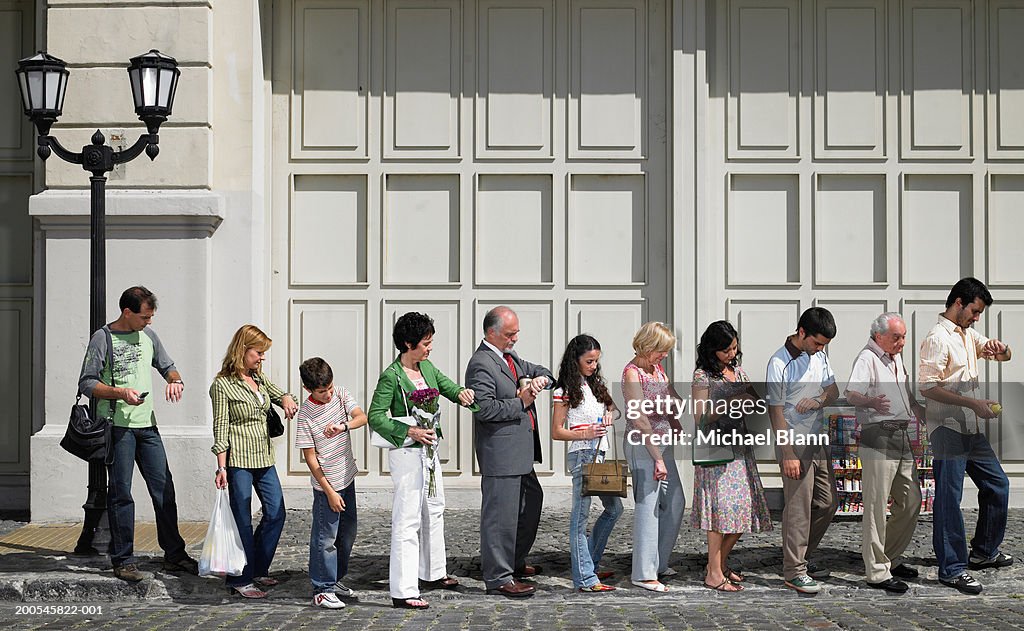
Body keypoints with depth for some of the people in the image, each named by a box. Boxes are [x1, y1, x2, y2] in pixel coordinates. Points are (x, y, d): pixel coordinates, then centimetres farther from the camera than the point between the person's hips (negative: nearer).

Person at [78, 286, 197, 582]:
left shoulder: (148, 336, 13)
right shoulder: (103, 338, -4)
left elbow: (167, 366, 24)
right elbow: (86, 383, -6)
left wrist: (175, 380, 1)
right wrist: (120, 392, -19)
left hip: (147, 424, 6)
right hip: (117, 426, -5)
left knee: (164, 489, 5)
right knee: (121, 493, -2)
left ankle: (174, 555, 14)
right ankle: (123, 561, 5)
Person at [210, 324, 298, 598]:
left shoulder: (260, 378, 12)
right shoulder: (222, 384, -8)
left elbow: (281, 394, 23)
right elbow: (221, 428, -9)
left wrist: (286, 399, -3)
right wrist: (221, 467, -13)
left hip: (264, 458, 7)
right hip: (239, 461, -7)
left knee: (276, 513, 8)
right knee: (243, 520, -2)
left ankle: (258, 570, 22)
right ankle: (241, 579, 8)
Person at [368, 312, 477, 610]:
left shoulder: (427, 367, 8)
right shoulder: (391, 377, -15)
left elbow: (449, 387, 14)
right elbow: (375, 417, -16)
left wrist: (461, 393, -9)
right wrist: (409, 431, -23)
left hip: (430, 449, 9)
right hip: (407, 453, -9)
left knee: (434, 511, 21)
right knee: (407, 519, -9)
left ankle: (433, 573, 37)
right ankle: (403, 591, -8)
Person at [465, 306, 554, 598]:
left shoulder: (510, 358, 15)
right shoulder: (481, 365, -16)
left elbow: (542, 371, 24)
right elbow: (485, 409, -24)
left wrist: (540, 378, 1)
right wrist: (521, 403, -17)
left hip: (520, 451, 11)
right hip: (500, 454, -11)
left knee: (532, 501, 22)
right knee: (501, 514, -6)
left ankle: (515, 562, 36)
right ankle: (499, 577, 1)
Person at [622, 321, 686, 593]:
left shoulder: (657, 368, 13)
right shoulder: (632, 372, -14)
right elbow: (640, 420, -20)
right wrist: (657, 458, -22)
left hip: (662, 441, 9)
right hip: (643, 444, -9)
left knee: (675, 502, 13)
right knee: (648, 505, -7)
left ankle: (659, 563, 24)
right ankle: (644, 573, -3)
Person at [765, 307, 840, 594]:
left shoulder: (819, 355, 8)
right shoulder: (780, 363, -15)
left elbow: (833, 389, 16)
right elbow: (776, 411, -16)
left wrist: (819, 400, -10)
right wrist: (788, 455, -18)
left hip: (819, 441, 8)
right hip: (795, 444, -8)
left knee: (828, 503, 13)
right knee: (799, 508, -5)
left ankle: (801, 557, 26)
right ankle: (794, 571, 2)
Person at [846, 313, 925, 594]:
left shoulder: (897, 359, 21)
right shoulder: (867, 358, -7)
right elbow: (851, 394, -24)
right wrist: (871, 402, -43)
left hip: (902, 436, 9)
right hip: (878, 437, -9)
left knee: (911, 501, 12)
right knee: (876, 507, -6)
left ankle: (888, 558, 25)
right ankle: (876, 572, -2)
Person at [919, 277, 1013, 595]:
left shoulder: (968, 335, 16)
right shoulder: (938, 338, -13)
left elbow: (1004, 356, 22)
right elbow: (927, 386, -20)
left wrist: (999, 348, -4)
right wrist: (973, 403, -22)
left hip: (972, 430, 10)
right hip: (948, 429, -10)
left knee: (997, 484, 17)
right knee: (949, 498, -6)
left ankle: (984, 551, 30)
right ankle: (952, 568, -2)